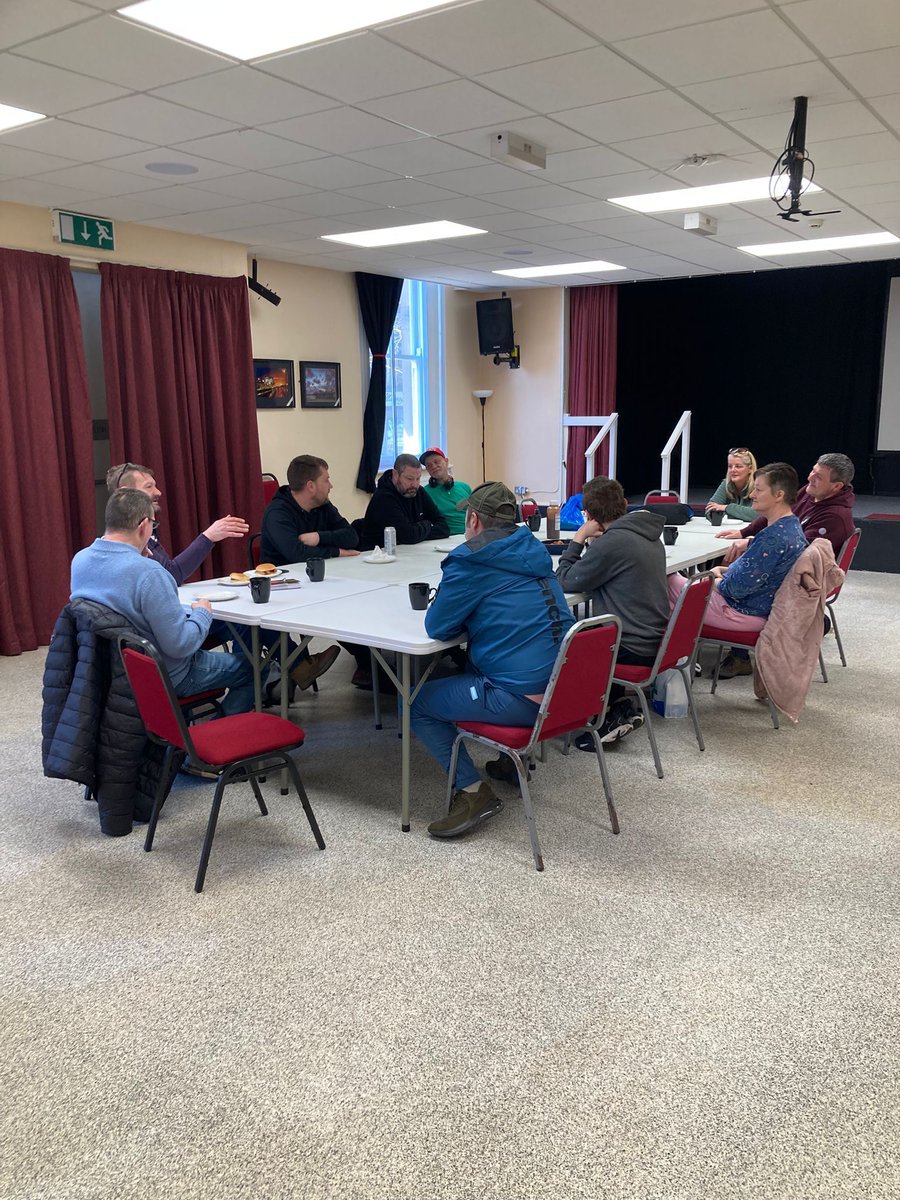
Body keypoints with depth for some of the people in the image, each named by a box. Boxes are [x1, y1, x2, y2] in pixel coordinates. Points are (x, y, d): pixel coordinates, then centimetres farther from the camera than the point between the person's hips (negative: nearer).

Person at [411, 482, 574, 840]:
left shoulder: (471, 563, -11)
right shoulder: (534, 551, 12)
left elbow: (437, 627, -5)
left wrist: (464, 614, 13)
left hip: (523, 699, -8)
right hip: (565, 688, 9)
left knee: (415, 704, 5)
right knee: (471, 670, 34)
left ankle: (473, 791, 0)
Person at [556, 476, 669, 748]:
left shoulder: (612, 542, -20)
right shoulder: (649, 536, 8)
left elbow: (565, 581, -11)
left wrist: (578, 538, -2)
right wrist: (594, 541, 5)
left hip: (633, 649, -9)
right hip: (655, 641, 9)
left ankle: (616, 706, 9)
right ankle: (619, 702, 18)